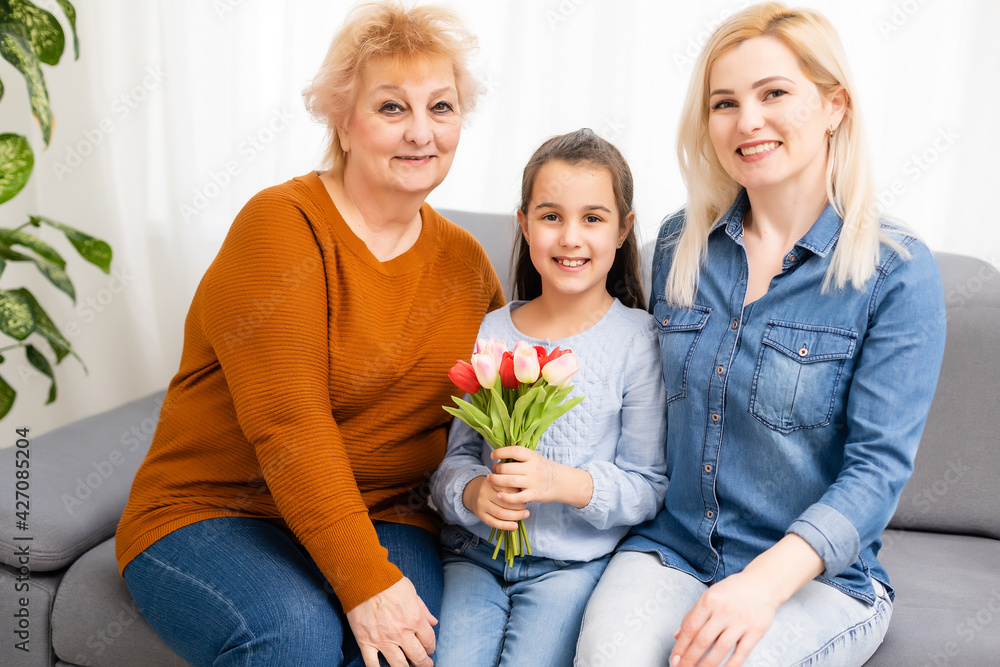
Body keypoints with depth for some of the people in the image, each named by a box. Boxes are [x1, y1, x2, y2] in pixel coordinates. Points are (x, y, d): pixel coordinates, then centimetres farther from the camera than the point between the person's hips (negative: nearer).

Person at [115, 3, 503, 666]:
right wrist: (364, 581, -26)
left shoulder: (465, 259, 6)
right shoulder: (281, 226, -13)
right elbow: (288, 425, -22)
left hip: (383, 515, 4)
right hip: (209, 511, -3)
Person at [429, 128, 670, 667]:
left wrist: (567, 483, -21)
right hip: (475, 552, 3)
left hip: (572, 562, -2)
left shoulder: (638, 339, -5)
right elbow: (453, 456, 8)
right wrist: (473, 493, -14)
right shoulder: (489, 332, 5)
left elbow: (649, 487, -4)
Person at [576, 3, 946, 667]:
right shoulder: (681, 242, 5)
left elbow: (879, 466, -12)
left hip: (820, 574, -2)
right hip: (670, 549, 3)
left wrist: (766, 581, -25)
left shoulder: (899, 271, -8)